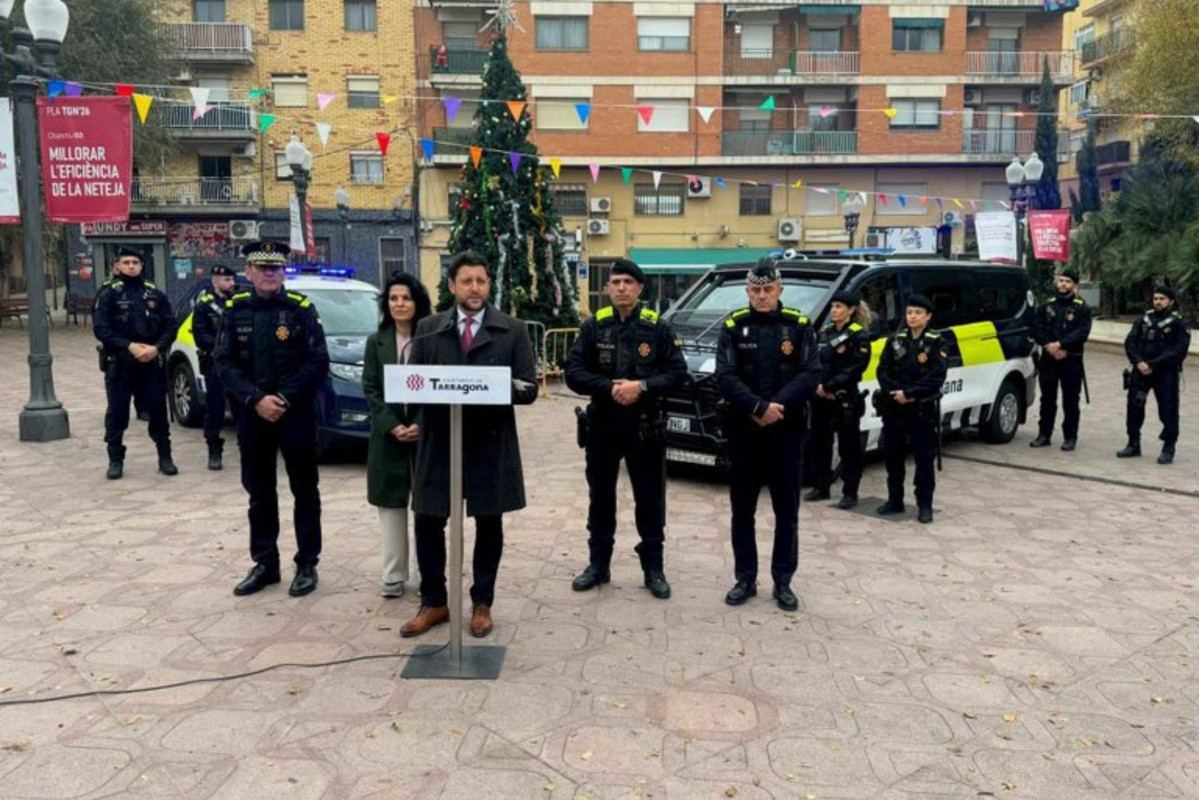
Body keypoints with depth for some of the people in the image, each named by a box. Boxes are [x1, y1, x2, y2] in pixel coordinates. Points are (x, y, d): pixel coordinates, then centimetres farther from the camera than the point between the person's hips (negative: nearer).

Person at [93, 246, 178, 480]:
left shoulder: (154, 293, 8)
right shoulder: (108, 293, 0)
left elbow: (170, 326, 5)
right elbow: (100, 329, -8)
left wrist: (156, 348, -12)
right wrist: (129, 346, -19)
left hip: (152, 362, 2)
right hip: (118, 363, -2)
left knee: (158, 410, 5)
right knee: (117, 413, 4)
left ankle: (165, 458, 15)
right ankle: (115, 460, 15)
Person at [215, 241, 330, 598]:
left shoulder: (301, 308, -3)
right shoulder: (234, 310, 5)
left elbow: (318, 363, -8)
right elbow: (225, 363, 0)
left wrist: (285, 400, -16)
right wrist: (256, 399, -14)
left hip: (296, 414, -3)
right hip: (252, 414, 3)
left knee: (304, 492, 5)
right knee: (259, 492, 12)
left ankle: (307, 564, 15)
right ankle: (265, 563, 24)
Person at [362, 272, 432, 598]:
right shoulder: (376, 342, 8)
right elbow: (370, 390, 2)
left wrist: (421, 425, -14)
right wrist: (392, 426, -11)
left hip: (427, 434, -2)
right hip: (388, 436, 2)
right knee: (391, 506, 4)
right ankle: (394, 575, 11)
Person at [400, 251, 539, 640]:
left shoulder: (513, 330, 2)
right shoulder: (428, 329, 7)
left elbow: (528, 389, -2)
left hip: (490, 442, -1)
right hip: (439, 440, 2)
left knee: (488, 524, 8)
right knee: (428, 522, 6)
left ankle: (482, 604, 24)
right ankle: (434, 602, 23)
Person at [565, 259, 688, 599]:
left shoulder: (657, 328, -2)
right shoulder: (593, 326, 1)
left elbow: (678, 373, -4)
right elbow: (573, 373, -5)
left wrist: (642, 386, -19)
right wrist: (609, 387, -19)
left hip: (645, 428, -1)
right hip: (602, 426, 2)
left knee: (650, 500, 6)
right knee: (601, 497, 12)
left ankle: (654, 569, 18)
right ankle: (598, 565, 25)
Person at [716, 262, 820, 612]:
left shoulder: (798, 326, 3)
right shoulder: (734, 326, 1)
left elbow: (811, 374, -6)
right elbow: (725, 377, -8)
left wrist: (778, 405, -19)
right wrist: (758, 407, -21)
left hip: (787, 431, 0)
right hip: (743, 430, 0)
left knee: (787, 511, 6)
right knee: (742, 510, 8)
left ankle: (783, 582, 18)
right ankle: (745, 579, 20)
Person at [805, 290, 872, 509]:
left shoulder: (859, 335, -6)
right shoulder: (824, 332, 13)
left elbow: (855, 369, -15)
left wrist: (829, 386, -17)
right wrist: (817, 386, -7)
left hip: (846, 399, -6)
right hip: (820, 398, 7)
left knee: (848, 447, 1)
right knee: (818, 444, 11)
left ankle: (850, 493, 8)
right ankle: (821, 487, 24)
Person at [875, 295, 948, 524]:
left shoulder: (937, 342, -2)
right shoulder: (895, 339, 9)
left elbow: (936, 376, -12)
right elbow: (883, 370, 3)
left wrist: (909, 393, -19)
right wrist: (895, 393, -13)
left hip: (923, 408, -4)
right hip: (894, 407, 4)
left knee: (924, 458, 0)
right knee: (892, 455, 8)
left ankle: (925, 505, 7)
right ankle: (895, 501, 20)